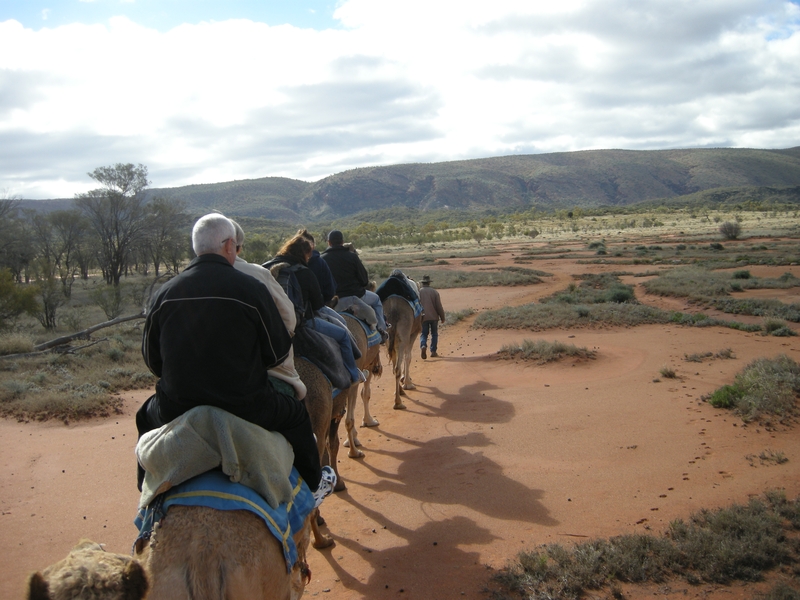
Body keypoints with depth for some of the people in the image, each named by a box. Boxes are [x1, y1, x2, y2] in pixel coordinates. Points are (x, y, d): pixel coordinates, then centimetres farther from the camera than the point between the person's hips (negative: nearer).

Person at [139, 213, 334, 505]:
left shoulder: (163, 295, -4)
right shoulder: (250, 289, -13)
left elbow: (151, 361, 6)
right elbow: (278, 352, -6)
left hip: (175, 412, 3)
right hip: (244, 410, -2)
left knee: (147, 415, 36)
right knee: (295, 413, 26)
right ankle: (312, 484, 40)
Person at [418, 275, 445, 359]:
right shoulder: (434, 292, -3)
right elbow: (439, 306, -3)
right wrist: (442, 317, 7)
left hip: (423, 317, 0)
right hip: (434, 316, 0)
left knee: (423, 334, 7)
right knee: (434, 334, 12)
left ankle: (423, 346, -21)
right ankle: (433, 351, 9)